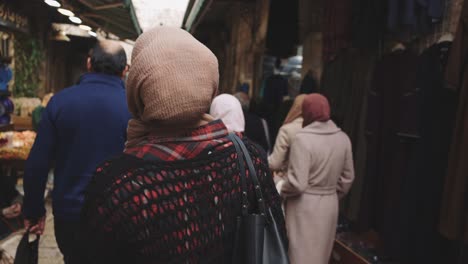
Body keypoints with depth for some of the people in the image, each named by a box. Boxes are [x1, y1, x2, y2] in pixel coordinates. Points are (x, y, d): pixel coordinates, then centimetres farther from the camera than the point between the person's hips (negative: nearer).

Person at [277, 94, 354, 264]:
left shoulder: (303, 138, -20)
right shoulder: (343, 138, -1)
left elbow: (297, 184, -22)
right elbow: (347, 178, 9)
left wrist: (280, 190, -3)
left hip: (305, 206, -6)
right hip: (330, 204, 6)